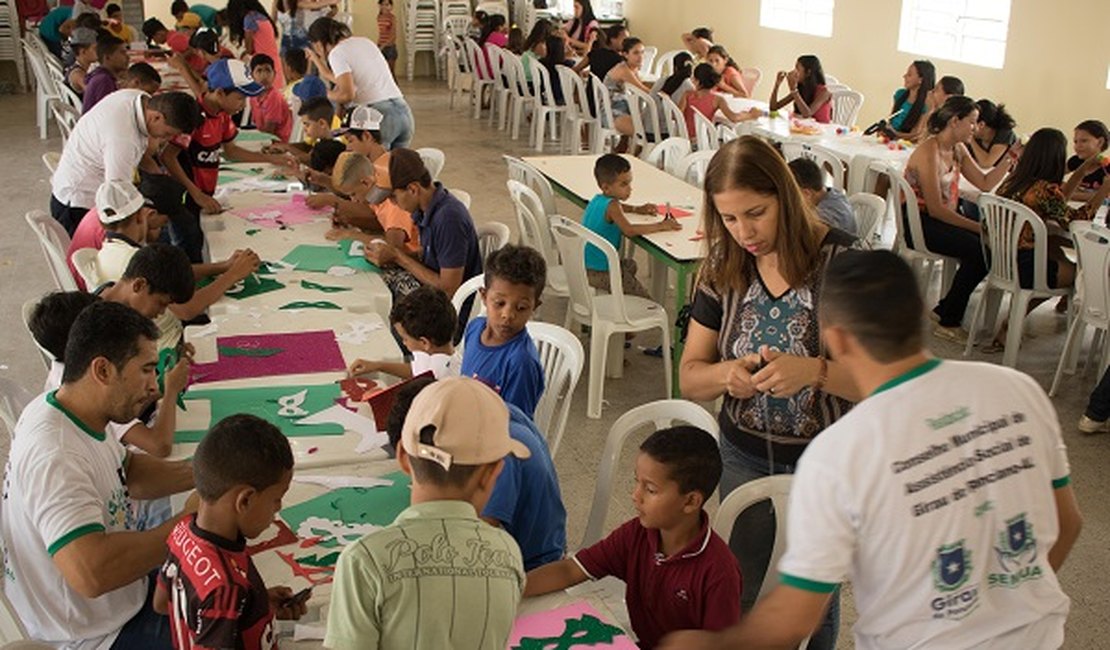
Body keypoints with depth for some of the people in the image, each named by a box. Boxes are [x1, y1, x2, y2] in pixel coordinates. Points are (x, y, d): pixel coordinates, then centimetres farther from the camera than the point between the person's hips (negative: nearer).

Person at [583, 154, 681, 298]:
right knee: (643, 297, -3)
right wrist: (660, 226, -29)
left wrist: (637, 209, 19)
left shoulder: (598, 200, 6)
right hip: (598, 272, -10)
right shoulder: (611, 206, -22)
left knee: (630, 264, 36)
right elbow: (628, 230, -35)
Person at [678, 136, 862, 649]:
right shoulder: (724, 271, -7)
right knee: (742, 593, 17)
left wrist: (813, 372, -38)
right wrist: (726, 374, -24)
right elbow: (690, 378, -2)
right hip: (744, 456, 3)